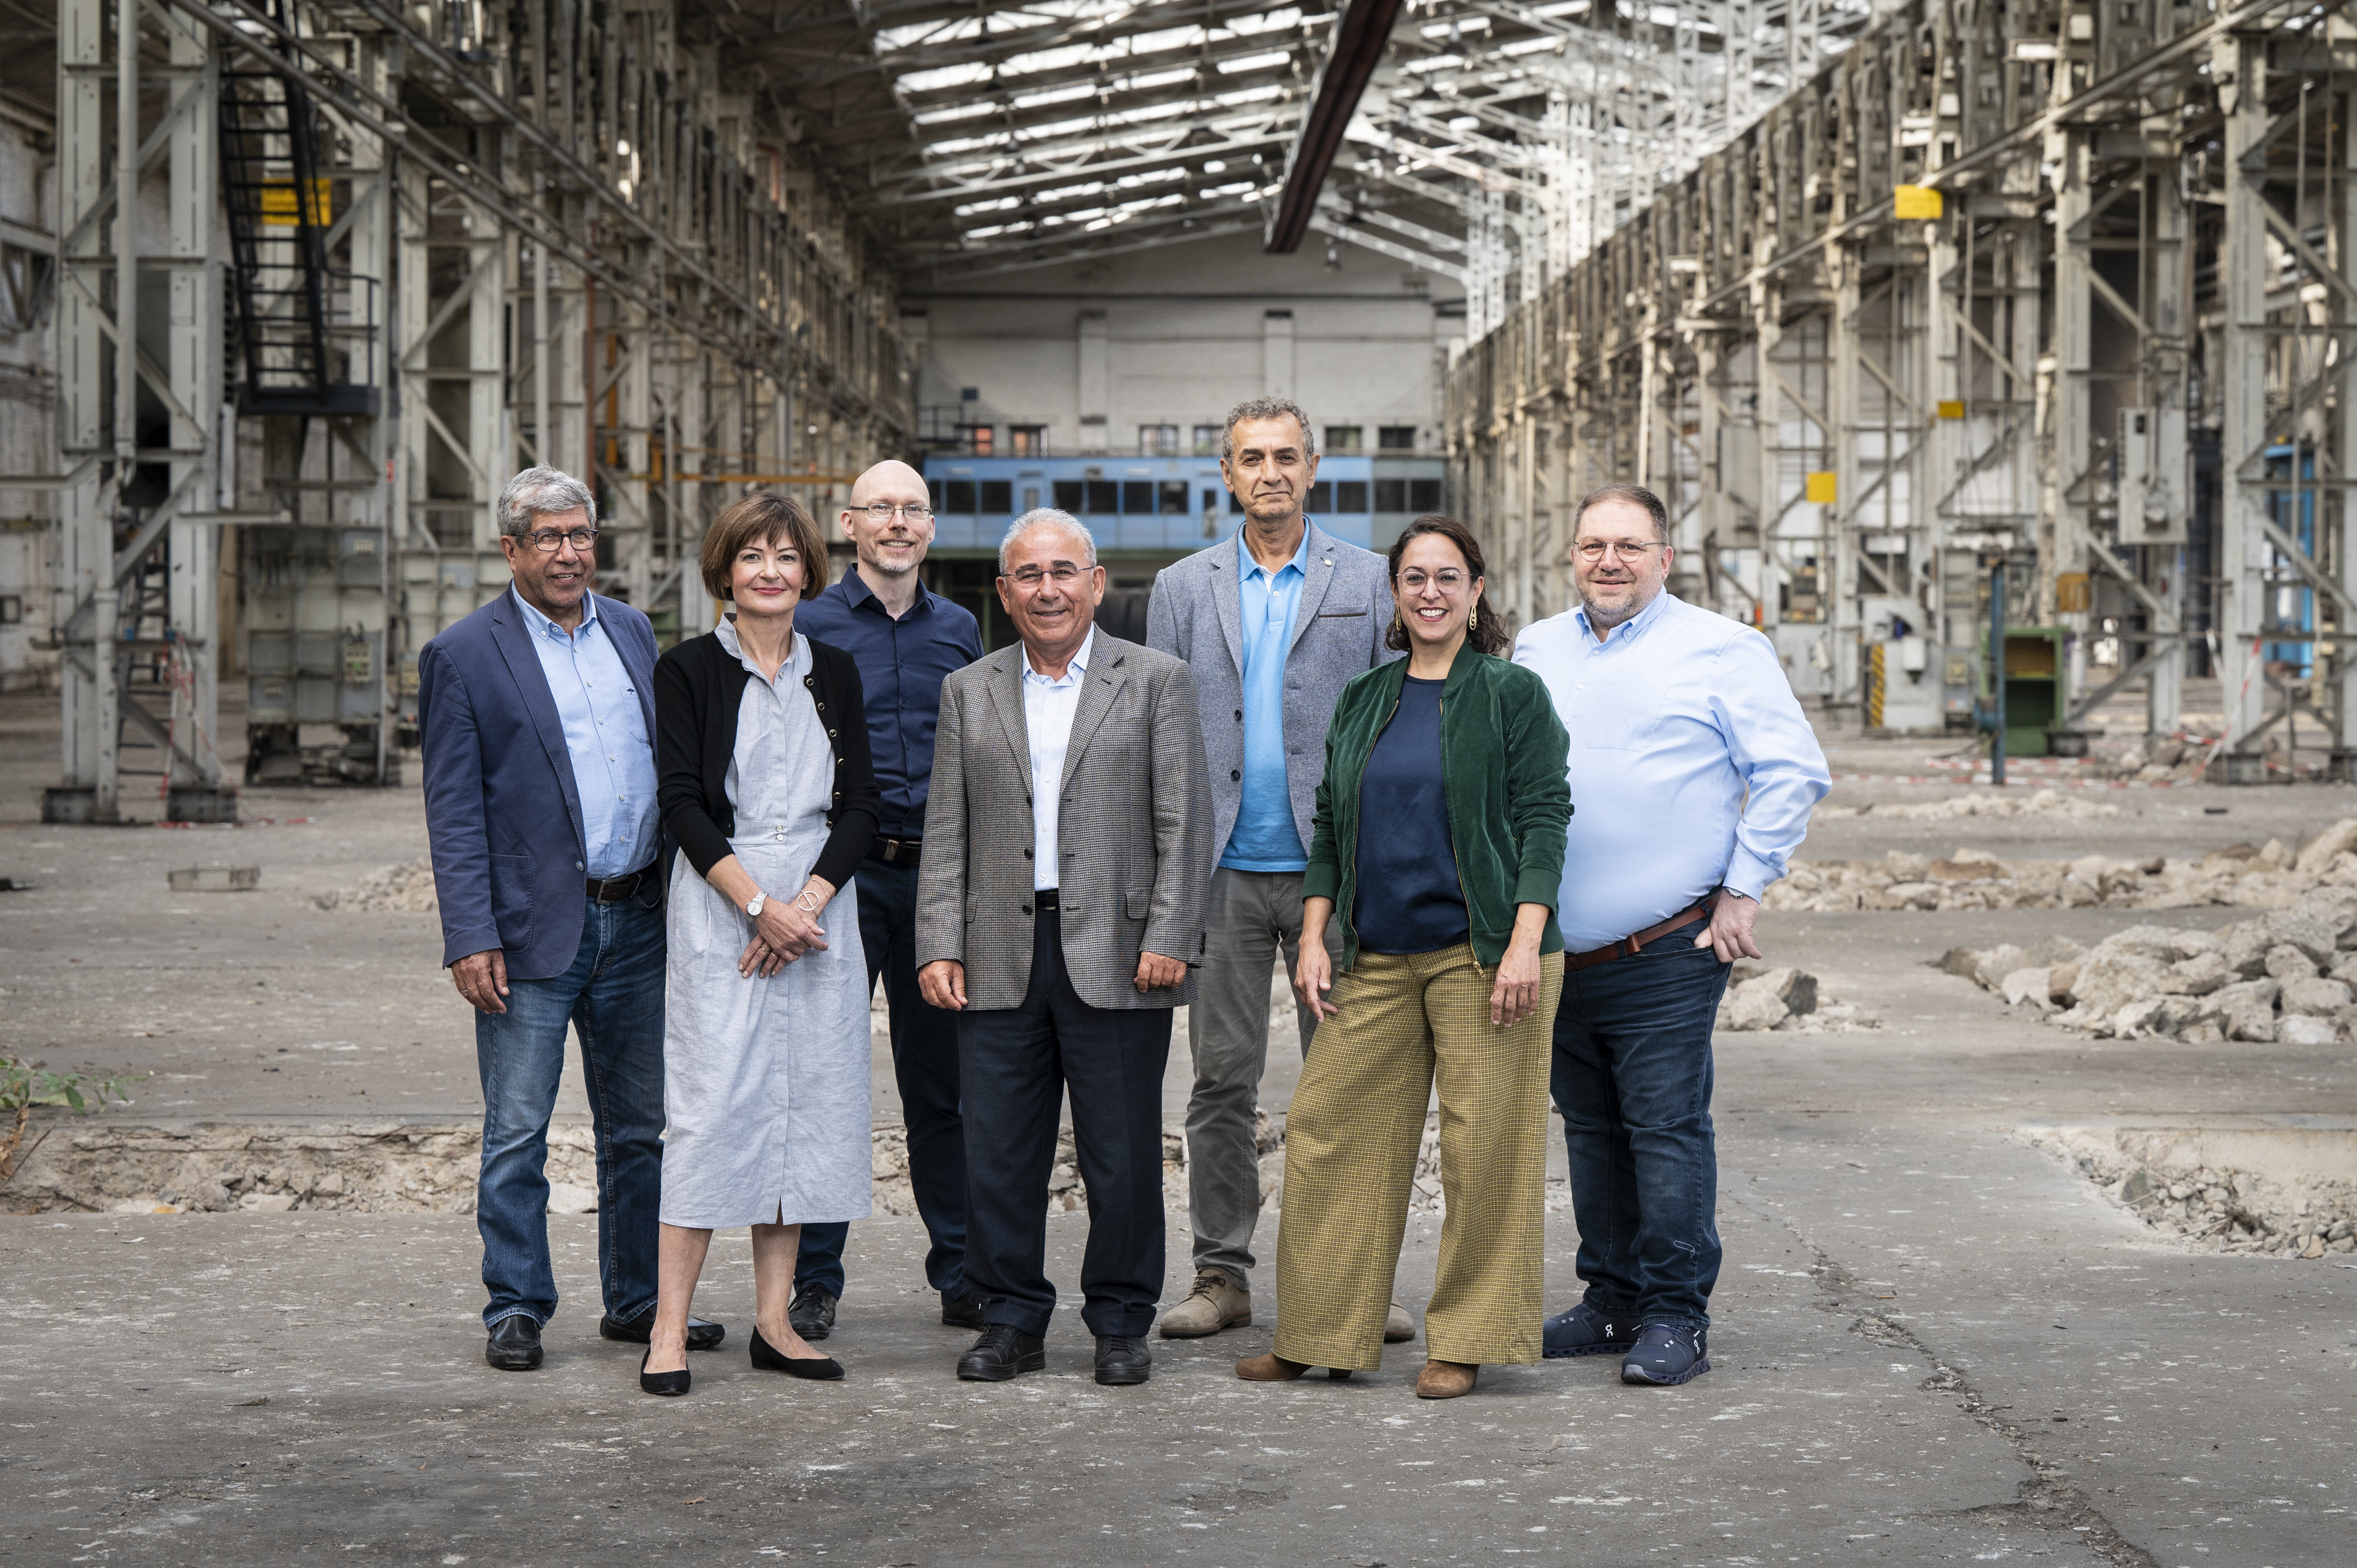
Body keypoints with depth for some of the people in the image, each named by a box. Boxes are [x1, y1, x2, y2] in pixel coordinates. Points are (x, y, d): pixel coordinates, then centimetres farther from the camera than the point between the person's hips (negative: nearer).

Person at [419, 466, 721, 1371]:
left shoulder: (632, 633, 12)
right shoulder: (464, 657, -4)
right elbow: (453, 812, -8)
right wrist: (471, 939, -15)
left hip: (637, 922, 5)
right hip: (534, 929, -5)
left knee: (641, 1127, 12)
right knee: (516, 1135, 0)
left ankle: (638, 1300, 22)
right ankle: (516, 1311, 10)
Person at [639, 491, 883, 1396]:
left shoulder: (834, 675, 11)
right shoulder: (688, 671, 0)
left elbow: (861, 807, 6)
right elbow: (682, 803, -7)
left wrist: (806, 903, -9)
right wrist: (758, 904, -15)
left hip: (819, 907, 4)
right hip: (719, 906, -4)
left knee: (806, 1105, 4)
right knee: (713, 1103, -9)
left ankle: (773, 1321, 10)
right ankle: (669, 1329, -7)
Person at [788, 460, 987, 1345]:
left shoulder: (957, 629, 12)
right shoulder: (809, 625, 0)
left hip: (938, 874, 3)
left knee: (943, 1080, 7)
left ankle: (961, 1277, 14)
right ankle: (814, 1281, 8)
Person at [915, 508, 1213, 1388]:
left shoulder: (1156, 682, 5)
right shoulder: (968, 692, 13)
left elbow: (1185, 821, -1)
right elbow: (946, 833, 11)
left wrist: (1168, 941, -9)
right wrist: (938, 946, 1)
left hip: (1117, 956, -2)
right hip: (1001, 960, 3)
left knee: (1121, 1156, 2)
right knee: (997, 1153, 4)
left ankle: (1120, 1324, 14)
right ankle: (1012, 1321, 15)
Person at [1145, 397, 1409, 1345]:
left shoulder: (1369, 583, 6)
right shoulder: (1182, 589, 10)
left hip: (1335, 867, -1)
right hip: (1221, 873, 1)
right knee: (1222, 1080, 4)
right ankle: (1221, 1275, 11)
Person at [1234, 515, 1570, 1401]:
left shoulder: (1513, 695, -1)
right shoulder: (1364, 699, 13)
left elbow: (1543, 820, -7)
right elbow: (1330, 827, 16)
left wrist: (1524, 944, -16)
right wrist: (1313, 939, 6)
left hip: (1481, 952, -5)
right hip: (1375, 960, 5)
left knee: (1483, 1145, -3)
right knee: (1331, 1134, 3)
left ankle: (1464, 1341, 8)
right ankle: (1321, 1337, 13)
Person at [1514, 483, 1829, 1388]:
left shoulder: (1721, 650, -2)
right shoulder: (1537, 650, 13)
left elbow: (1793, 772, -4)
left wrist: (1744, 890, -8)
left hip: (1668, 949, -6)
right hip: (1558, 950, 6)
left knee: (1666, 1127, -7)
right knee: (1591, 1130, 12)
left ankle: (1676, 1318, -2)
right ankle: (1613, 1301, 22)